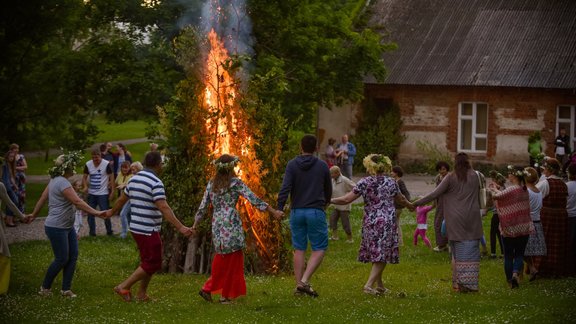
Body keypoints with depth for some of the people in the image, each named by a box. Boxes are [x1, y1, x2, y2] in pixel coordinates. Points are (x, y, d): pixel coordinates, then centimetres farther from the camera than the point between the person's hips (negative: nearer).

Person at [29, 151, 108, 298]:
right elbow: (77, 202, -28)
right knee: (62, 259, -1)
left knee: (73, 256, 6)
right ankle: (45, 288, 16)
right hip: (57, 228, -10)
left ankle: (66, 289, 12)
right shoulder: (62, 183, -22)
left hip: (67, 226, 10)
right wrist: (96, 213, -29)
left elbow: (43, 198, 18)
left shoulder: (56, 180, 8)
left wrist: (34, 214, 28)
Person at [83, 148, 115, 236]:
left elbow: (111, 178, -7)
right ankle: (92, 232, 16)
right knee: (90, 213, 7)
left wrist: (112, 191, -11)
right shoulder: (88, 164, 1)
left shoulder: (106, 164, -10)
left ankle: (109, 231, 11)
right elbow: (84, 177, 8)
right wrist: (85, 186, -12)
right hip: (91, 193, 4)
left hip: (103, 193, -4)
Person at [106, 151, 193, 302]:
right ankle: (124, 287, -3)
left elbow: (122, 199, 22)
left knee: (148, 261, 20)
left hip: (135, 228, 9)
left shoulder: (134, 179, 9)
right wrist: (180, 227, -29)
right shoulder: (155, 183, -17)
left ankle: (142, 293, 22)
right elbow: (164, 208, -25)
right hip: (149, 231, -9)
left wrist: (111, 212, 40)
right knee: (152, 264, -1)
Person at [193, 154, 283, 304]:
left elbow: (202, 207, 11)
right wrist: (274, 212, -5)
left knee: (221, 260, 17)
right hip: (232, 225, -5)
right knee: (233, 260, 4)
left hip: (216, 226, 5)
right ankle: (226, 295, 6)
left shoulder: (211, 185, 9)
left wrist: (195, 225, 22)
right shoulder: (236, 183, -4)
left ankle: (208, 288, 12)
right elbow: (254, 200, -8)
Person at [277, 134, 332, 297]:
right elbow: (328, 189, 14)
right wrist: (326, 202, 34)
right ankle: (304, 281, -13)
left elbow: (285, 187, -14)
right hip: (316, 212, -2)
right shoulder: (322, 166, 1)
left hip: (296, 212, 2)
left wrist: (280, 208, -15)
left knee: (299, 249, 10)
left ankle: (298, 285, 9)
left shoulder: (292, 165, -1)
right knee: (319, 249, 3)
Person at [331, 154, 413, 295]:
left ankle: (379, 285, 23)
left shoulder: (364, 182, -4)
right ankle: (369, 284, -14)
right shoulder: (391, 182, 2)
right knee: (381, 256, -1)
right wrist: (410, 205, 39)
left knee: (375, 254, 14)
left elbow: (347, 199, -9)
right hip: (387, 222, -1)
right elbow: (401, 200, 18)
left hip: (370, 222, 1)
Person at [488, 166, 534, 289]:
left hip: (509, 228, -5)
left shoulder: (511, 190, -17)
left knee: (508, 255, 9)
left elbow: (496, 196, -24)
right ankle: (516, 273, -16)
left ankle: (510, 279, 13)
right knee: (519, 254, 8)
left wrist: (492, 188, -4)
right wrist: (496, 190, 11)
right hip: (524, 228, 5)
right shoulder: (525, 191, 5)